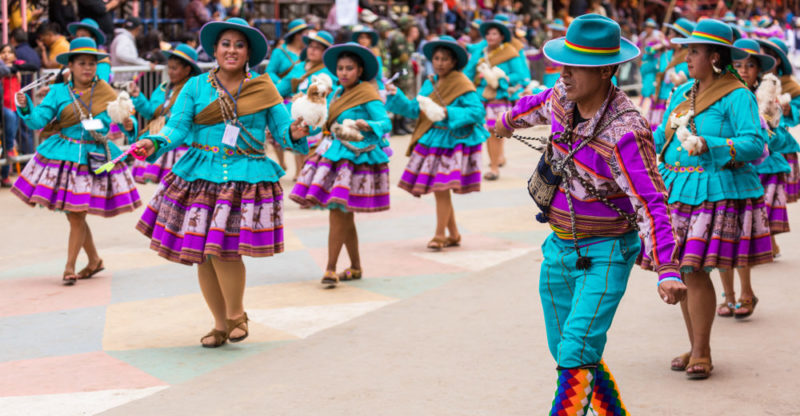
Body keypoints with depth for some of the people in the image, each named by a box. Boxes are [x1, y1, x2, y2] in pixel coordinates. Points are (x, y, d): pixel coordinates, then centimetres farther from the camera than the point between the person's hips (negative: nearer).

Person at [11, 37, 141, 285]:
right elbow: (38, 121, -6)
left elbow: (124, 119, 0)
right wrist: (25, 107, -24)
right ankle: (94, 260, 27)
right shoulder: (58, 92, 1)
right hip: (63, 157, 2)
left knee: (77, 215, -4)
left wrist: (129, 126, -22)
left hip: (94, 159, -2)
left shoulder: (107, 93, 1)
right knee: (73, 215, 8)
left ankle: (69, 267, 8)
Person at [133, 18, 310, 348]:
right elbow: (177, 127, 0)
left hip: (246, 177, -2)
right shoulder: (196, 87, 7)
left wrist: (295, 133, -19)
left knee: (224, 250, -15)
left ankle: (237, 315, 11)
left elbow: (281, 129, 4)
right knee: (202, 255, 4)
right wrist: (153, 143, -20)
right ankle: (220, 324, 22)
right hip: (200, 174, 2)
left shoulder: (264, 89, 7)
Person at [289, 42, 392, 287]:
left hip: (358, 155, -8)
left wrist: (367, 125, -34)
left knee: (338, 210, -13)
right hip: (337, 154, 8)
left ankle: (331, 269, -10)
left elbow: (386, 123, -16)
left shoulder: (368, 95, -9)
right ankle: (355, 267, 23)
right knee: (344, 216, 12)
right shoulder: (338, 94, 14)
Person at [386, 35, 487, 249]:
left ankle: (439, 235, 1)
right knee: (438, 189, 10)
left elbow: (477, 111, -16)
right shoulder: (430, 83, 12)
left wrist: (449, 113, -24)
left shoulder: (463, 85, -9)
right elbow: (415, 110, 11)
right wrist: (397, 96, 0)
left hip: (452, 141, -7)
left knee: (441, 187, -10)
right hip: (431, 141, 7)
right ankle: (453, 234, 21)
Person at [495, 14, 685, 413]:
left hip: (604, 253, -8)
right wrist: (509, 119, 43)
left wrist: (667, 271, -44)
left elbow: (651, 205, -32)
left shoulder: (624, 132, -28)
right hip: (560, 247, 8)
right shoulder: (566, 96, -5)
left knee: (576, 356, -20)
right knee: (566, 353, 16)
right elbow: (541, 104, 21)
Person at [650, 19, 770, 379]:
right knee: (682, 271, 7)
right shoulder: (682, 93, 15)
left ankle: (701, 354, -1)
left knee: (695, 270, -12)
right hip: (678, 190, 7)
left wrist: (708, 145, -27)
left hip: (716, 193, -7)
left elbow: (755, 144, -17)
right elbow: (661, 137, 24)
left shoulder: (737, 96, -7)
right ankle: (695, 348, 19)